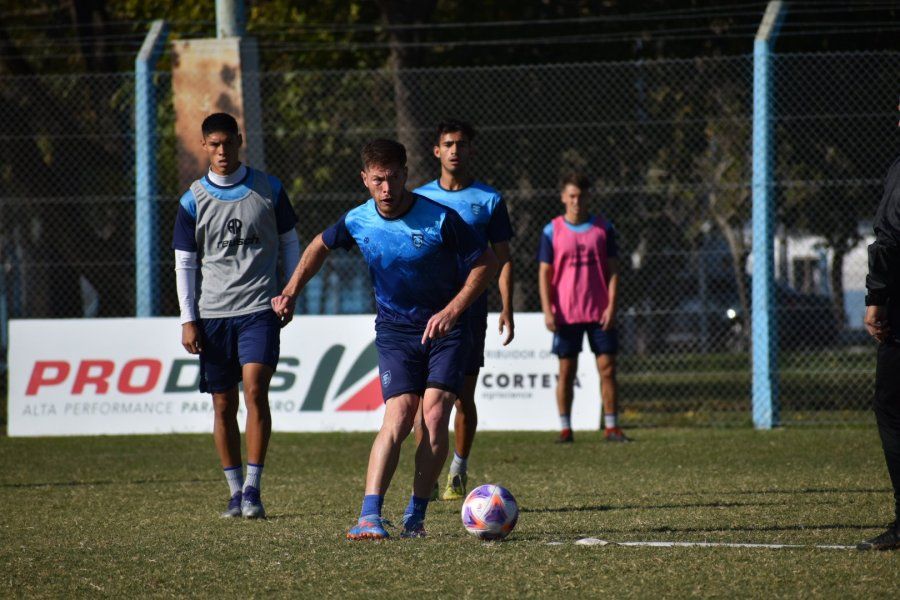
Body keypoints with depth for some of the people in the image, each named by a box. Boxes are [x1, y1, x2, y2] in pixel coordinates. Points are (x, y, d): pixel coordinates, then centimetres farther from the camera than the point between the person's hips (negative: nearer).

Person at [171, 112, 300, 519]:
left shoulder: (268, 189, 3)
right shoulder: (194, 200, 3)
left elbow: (289, 242, 13)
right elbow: (184, 263, 5)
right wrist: (188, 320, -1)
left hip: (259, 308, -1)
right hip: (212, 314, 2)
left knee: (255, 391, -16)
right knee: (223, 405, 4)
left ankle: (253, 488, -12)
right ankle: (235, 491, 14)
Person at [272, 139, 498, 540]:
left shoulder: (439, 219, -18)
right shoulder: (357, 221, -8)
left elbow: (486, 263, -8)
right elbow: (320, 247, 15)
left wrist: (453, 310, -16)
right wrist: (290, 293, 8)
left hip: (445, 327, -1)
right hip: (394, 329, 1)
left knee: (435, 417, -14)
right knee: (399, 416, -17)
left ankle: (415, 516, -1)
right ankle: (369, 517, -23)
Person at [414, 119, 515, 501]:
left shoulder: (489, 200, 3)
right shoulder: (420, 198, 7)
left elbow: (503, 259, 5)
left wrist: (507, 311, -4)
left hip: (469, 309, -1)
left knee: (463, 397, 3)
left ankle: (458, 471, 17)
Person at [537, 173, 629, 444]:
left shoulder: (603, 228, 5)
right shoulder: (552, 231, 1)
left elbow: (613, 270, 5)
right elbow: (544, 273, 2)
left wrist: (611, 306, -5)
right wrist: (547, 311, -7)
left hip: (600, 313, 1)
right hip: (566, 314, -1)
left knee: (607, 368, -1)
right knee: (566, 371, 2)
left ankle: (612, 426, 4)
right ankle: (565, 429, 7)